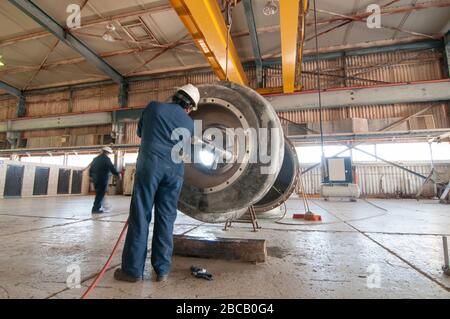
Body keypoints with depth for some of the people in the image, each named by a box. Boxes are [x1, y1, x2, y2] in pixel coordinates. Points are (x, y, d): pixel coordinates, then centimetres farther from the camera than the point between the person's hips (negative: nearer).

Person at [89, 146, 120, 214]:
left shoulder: (96, 159, 13)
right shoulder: (106, 159, -9)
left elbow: (91, 168, 18)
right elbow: (112, 168, -10)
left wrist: (91, 176, 31)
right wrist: (117, 174, 4)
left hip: (95, 179, 8)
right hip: (103, 179, -7)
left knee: (98, 194, 19)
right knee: (101, 194, -1)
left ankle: (96, 208, 26)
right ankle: (96, 209, 0)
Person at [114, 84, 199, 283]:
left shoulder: (154, 107, 10)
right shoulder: (189, 123, 12)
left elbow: (140, 132, 23)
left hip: (150, 165, -1)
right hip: (174, 170, 2)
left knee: (140, 216, 2)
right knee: (166, 219, 6)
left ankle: (133, 269, 8)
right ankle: (162, 270, 12)